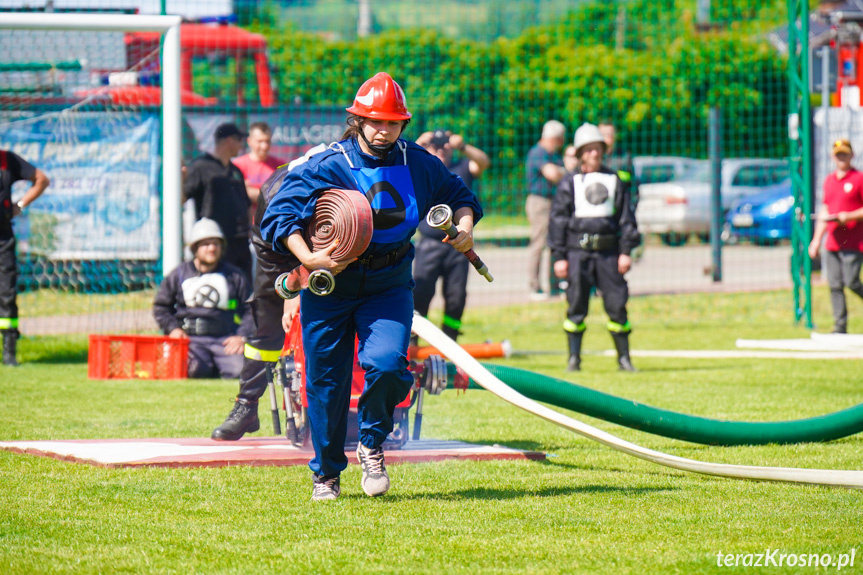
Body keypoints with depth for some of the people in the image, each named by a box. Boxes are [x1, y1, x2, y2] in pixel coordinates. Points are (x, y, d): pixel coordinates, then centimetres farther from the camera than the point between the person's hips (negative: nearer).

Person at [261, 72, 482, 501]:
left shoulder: (418, 164, -1)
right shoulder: (326, 167, -12)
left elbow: (460, 196, 16)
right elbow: (278, 215, -14)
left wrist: (465, 228, -5)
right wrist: (307, 259, -28)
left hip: (388, 288, 1)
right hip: (329, 288, -1)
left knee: (387, 365, -22)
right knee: (326, 383, 5)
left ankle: (372, 445, 7)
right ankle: (326, 474, 25)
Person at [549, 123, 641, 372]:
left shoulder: (614, 180, 10)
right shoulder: (570, 183, 5)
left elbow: (626, 216, 11)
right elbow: (558, 220, 5)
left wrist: (626, 251, 3)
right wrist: (559, 256, -1)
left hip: (608, 251, 1)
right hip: (578, 251, -1)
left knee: (617, 304, -1)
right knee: (576, 305, -1)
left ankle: (624, 357, 7)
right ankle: (573, 358, 6)